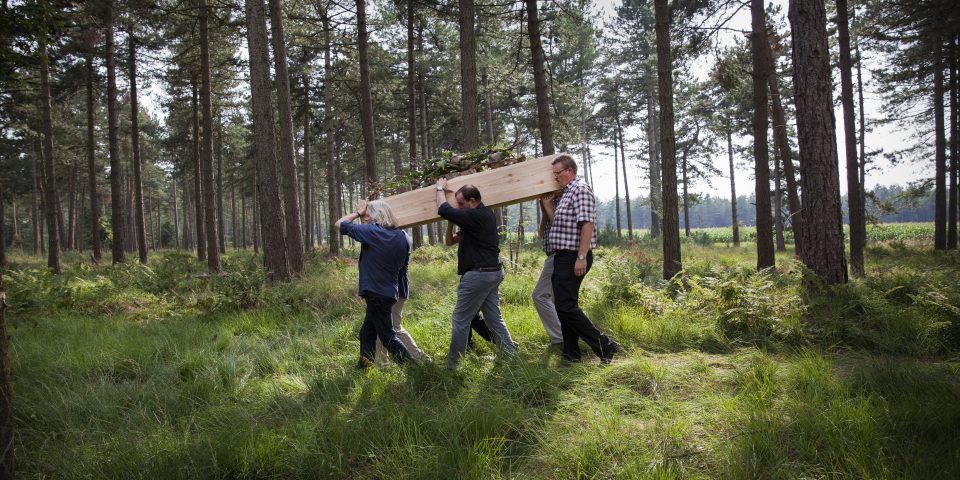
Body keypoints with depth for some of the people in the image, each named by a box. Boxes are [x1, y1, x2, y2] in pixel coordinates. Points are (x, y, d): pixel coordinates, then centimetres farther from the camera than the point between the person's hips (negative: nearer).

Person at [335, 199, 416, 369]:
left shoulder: (371, 232, -15)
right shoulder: (402, 237, 3)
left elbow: (338, 224, -6)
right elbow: (403, 267, 12)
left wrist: (358, 212, 5)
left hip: (376, 294, -7)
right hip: (391, 291, 8)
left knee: (388, 336, 1)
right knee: (366, 333, 19)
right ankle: (363, 368, 25)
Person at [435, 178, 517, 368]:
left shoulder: (475, 216, -19)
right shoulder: (487, 214, 10)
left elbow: (444, 210, -18)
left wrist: (440, 189, -3)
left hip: (479, 274, -10)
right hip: (494, 272, 10)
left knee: (460, 319, 0)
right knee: (494, 317, 14)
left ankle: (452, 364, 6)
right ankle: (510, 353, 14)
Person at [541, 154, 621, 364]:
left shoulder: (580, 189, -12)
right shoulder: (565, 193, 18)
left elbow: (588, 224, -21)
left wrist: (582, 257, -26)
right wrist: (546, 204, 11)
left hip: (574, 257, -10)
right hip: (564, 257, 10)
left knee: (566, 306, -11)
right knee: (565, 305, 13)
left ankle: (605, 346, -6)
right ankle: (571, 353, 21)